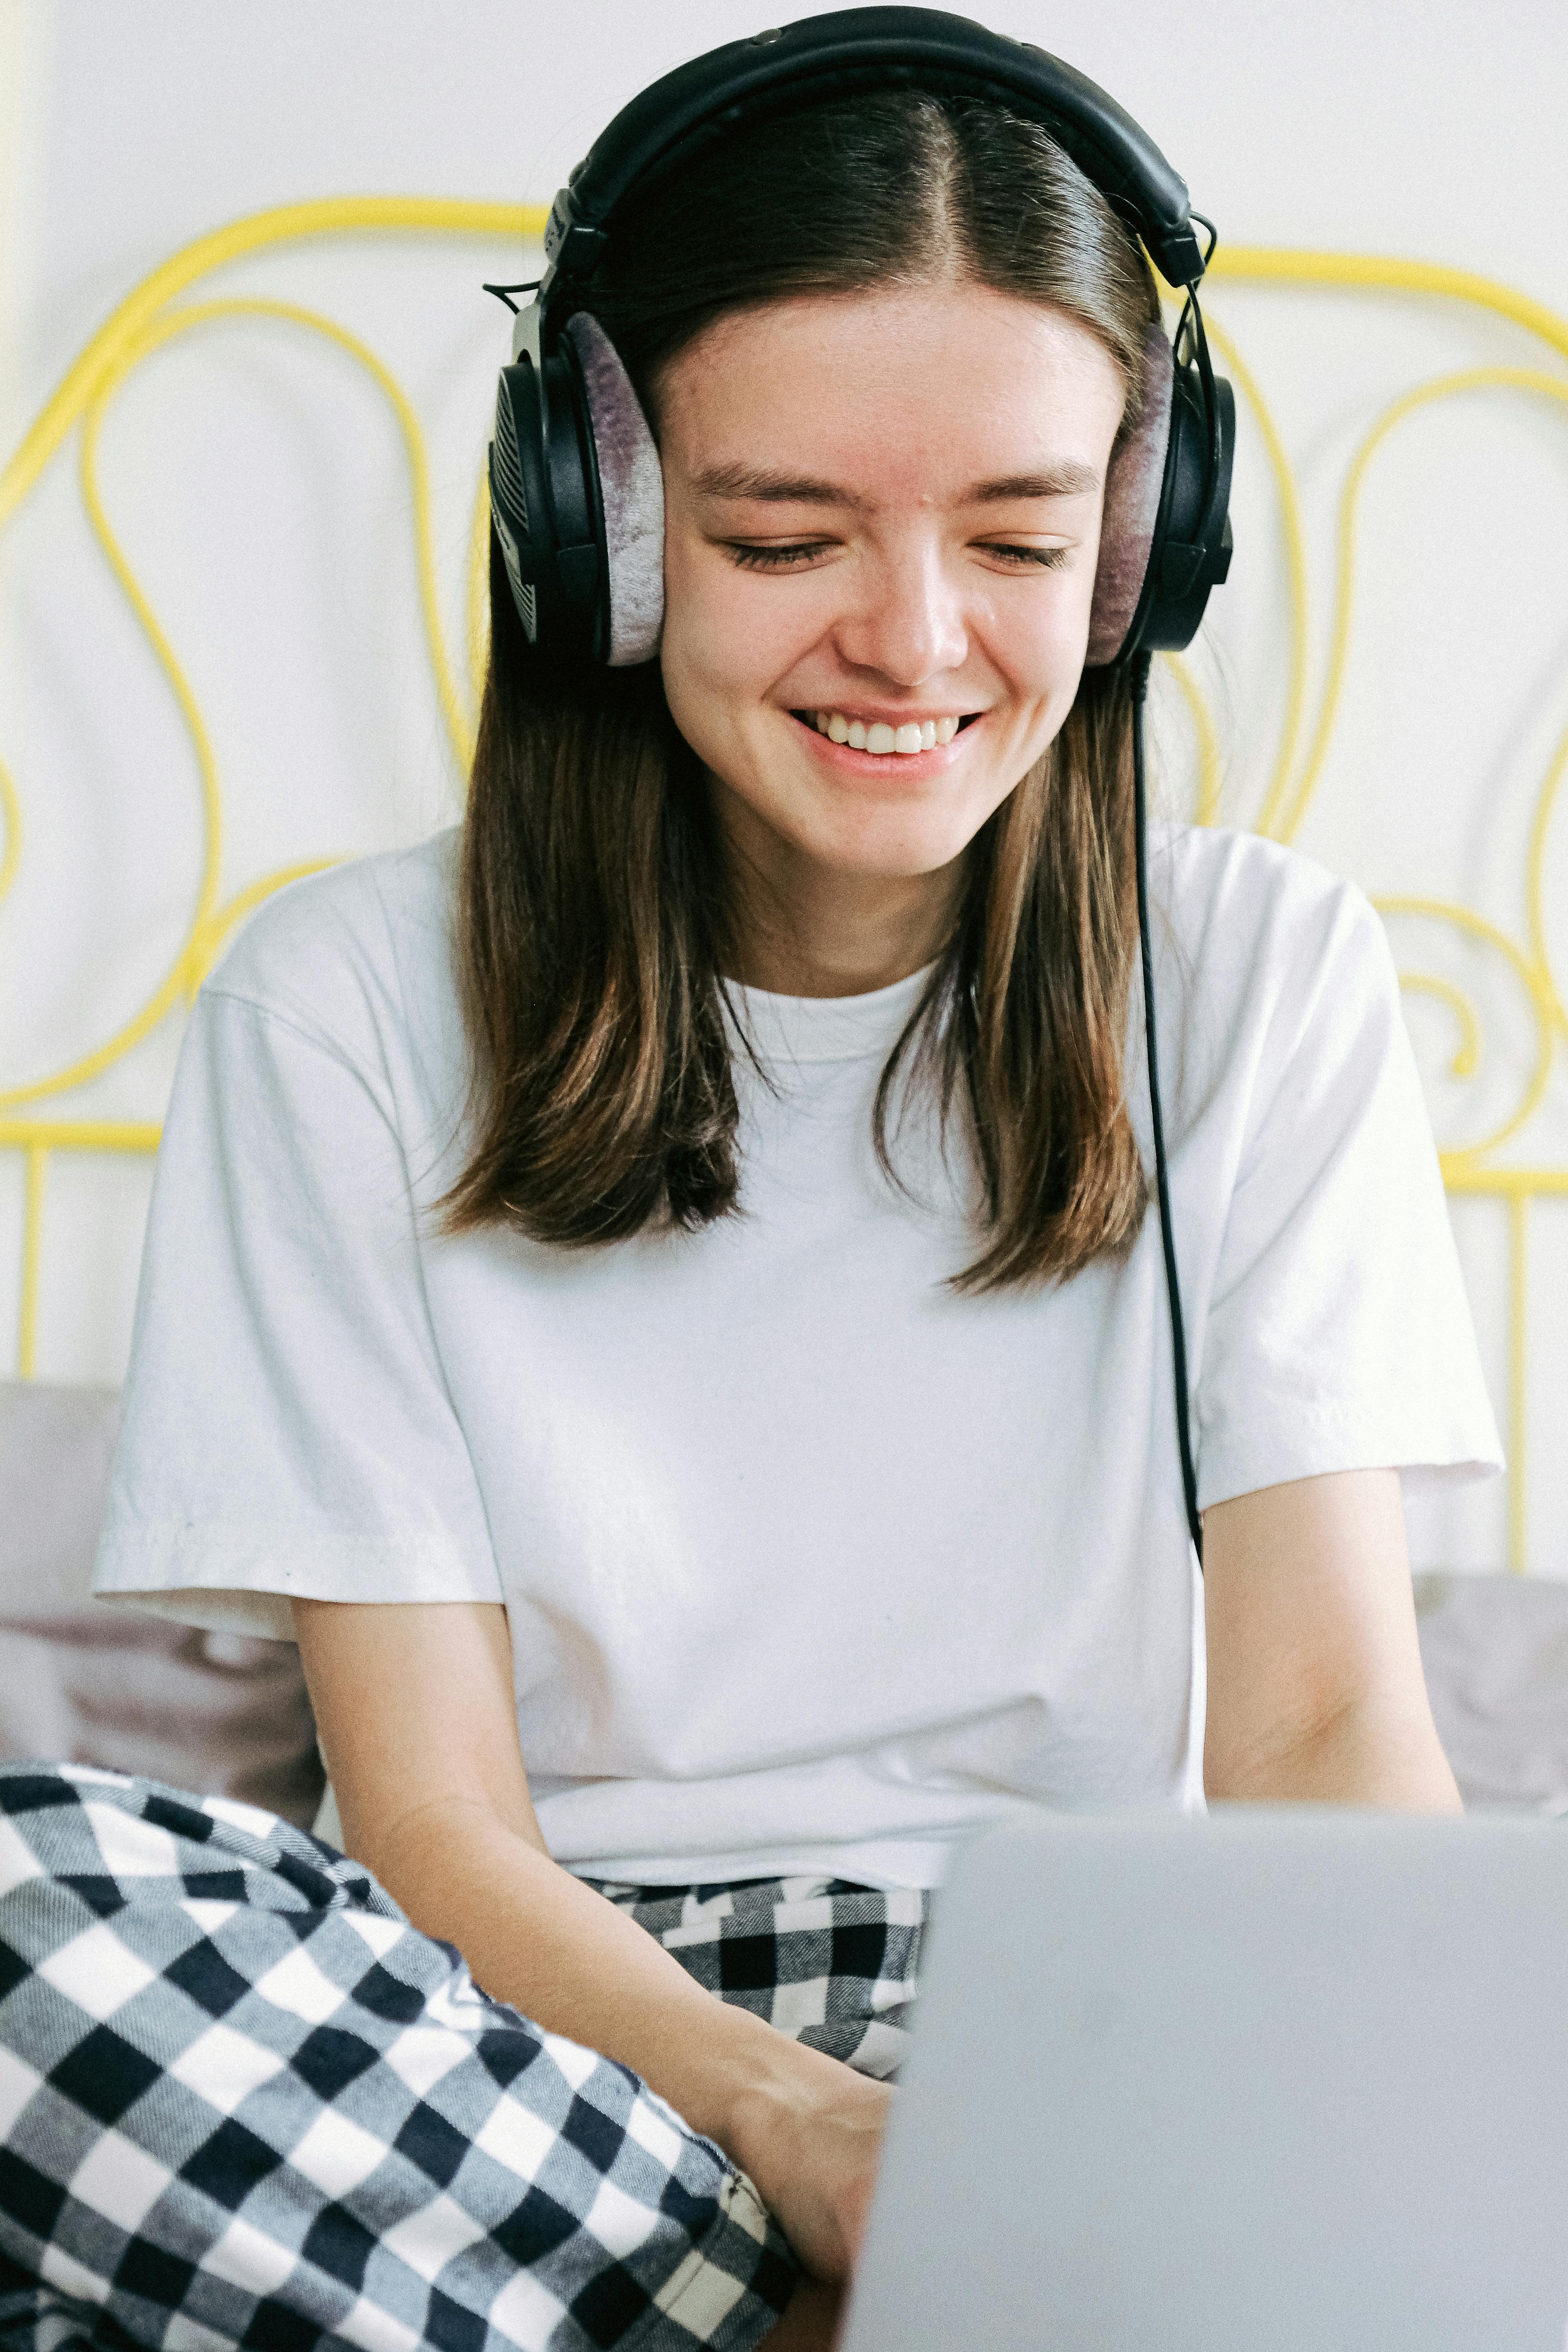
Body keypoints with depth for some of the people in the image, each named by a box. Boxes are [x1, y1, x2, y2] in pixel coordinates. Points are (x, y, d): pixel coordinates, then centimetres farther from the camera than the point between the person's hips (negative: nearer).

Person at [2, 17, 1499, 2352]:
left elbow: (1325, 1724, -5)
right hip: (547, 2001, 1)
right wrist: (805, 2130, -28)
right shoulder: (350, 1012, -3)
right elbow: (434, 1820, -7)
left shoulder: (1264, 979, 2)